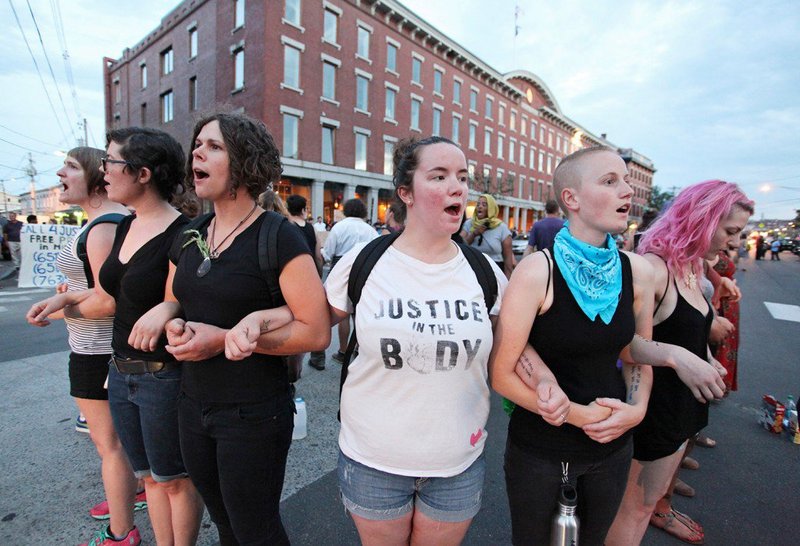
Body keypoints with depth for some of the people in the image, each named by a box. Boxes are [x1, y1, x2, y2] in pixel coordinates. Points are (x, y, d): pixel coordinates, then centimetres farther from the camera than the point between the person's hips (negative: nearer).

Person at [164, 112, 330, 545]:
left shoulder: (278, 237, -17)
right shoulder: (189, 238, 5)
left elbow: (316, 331, -20)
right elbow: (171, 306, 17)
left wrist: (226, 339, -22)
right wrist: (176, 328, -7)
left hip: (254, 413, -7)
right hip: (194, 405, 7)